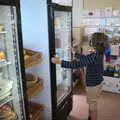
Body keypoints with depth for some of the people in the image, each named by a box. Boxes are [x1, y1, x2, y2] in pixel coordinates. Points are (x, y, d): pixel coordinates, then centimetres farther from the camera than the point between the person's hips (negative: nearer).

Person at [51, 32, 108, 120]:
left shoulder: (94, 57, -31)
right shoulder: (99, 54, -2)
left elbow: (75, 65, -36)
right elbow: (85, 58, 13)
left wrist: (59, 62, -34)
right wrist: (74, 53, 21)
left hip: (93, 85, -9)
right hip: (97, 83, 9)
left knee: (93, 106, 11)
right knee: (92, 105, 27)